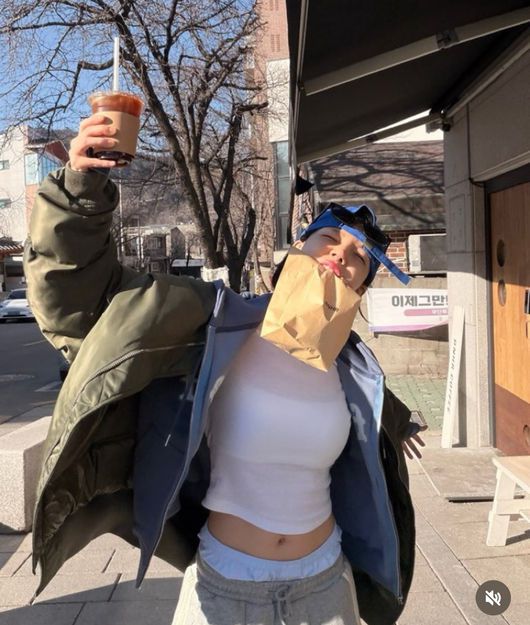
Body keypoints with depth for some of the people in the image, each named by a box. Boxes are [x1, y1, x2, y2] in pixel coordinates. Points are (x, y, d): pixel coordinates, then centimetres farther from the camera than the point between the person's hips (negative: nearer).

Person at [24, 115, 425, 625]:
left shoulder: (352, 366, -5)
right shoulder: (217, 326, -18)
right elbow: (81, 294, -21)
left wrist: (393, 428, 39)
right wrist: (83, 189, -34)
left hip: (325, 582, 3)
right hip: (224, 583, -3)